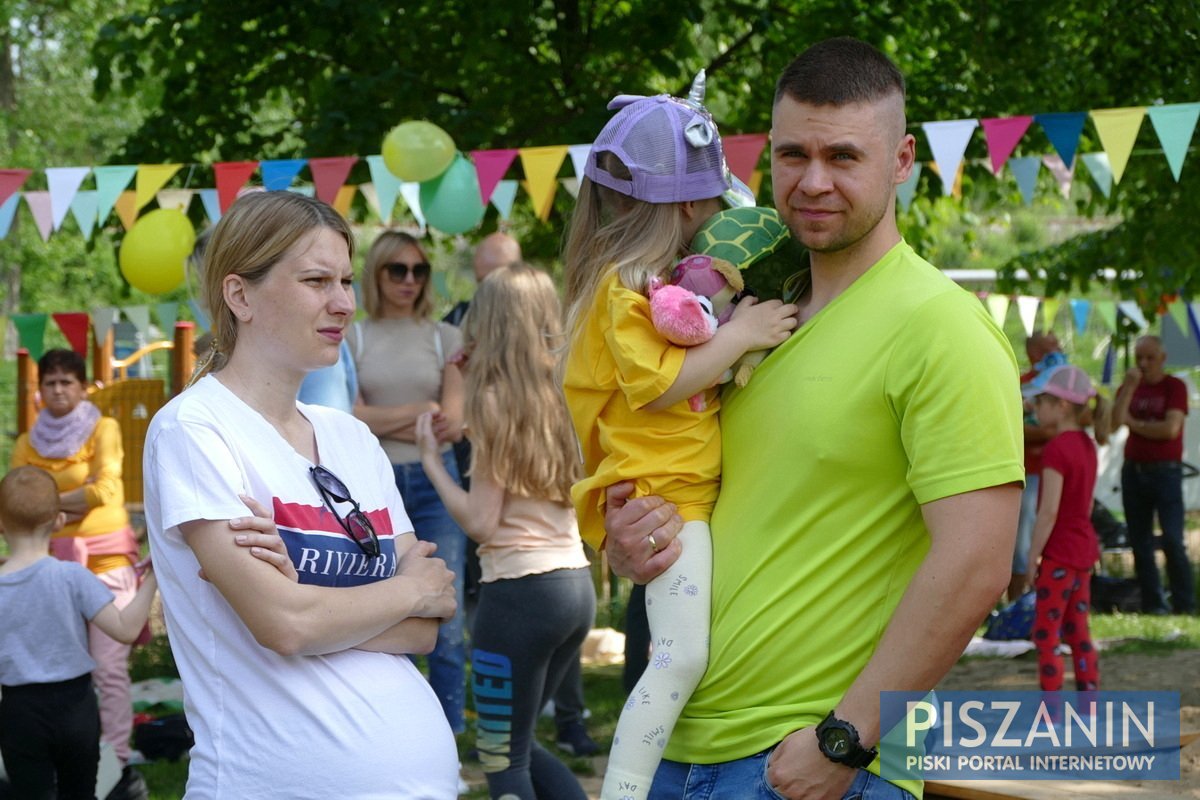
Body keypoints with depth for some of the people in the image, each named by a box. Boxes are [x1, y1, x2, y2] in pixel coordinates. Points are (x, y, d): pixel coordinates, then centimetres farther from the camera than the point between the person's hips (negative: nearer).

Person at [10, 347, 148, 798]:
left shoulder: (103, 429, 1)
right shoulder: (26, 445, 10)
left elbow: (105, 489, -11)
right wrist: (76, 498, -10)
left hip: (107, 561, -3)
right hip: (54, 563, 3)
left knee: (110, 668, -7)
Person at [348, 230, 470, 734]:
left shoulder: (445, 338, 10)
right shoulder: (353, 338, 7)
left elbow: (453, 422, 1)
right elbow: (352, 419, -3)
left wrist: (383, 421, -7)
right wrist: (420, 412, -4)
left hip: (433, 483, 1)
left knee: (445, 623, -4)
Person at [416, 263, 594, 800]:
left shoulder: (495, 398, -10)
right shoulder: (561, 393, 8)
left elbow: (482, 523, -12)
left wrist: (431, 459, -1)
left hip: (521, 589, -7)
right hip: (576, 583, 8)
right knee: (518, 745, 22)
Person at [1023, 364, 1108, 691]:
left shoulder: (1055, 449, -18)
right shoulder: (1086, 445, 8)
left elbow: (1049, 510, -21)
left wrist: (1032, 557, -15)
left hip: (1058, 554, -9)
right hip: (1084, 550, 9)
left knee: (1046, 636, -1)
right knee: (1078, 634, 14)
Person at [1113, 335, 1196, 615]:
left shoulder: (1175, 387, -1)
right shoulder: (1130, 386, 11)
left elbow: (1171, 428, -14)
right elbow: (1116, 421, -5)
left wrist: (1134, 424, -4)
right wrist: (1129, 387, -12)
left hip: (1165, 472, -5)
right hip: (1133, 470, 5)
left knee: (1172, 541, -12)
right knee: (1140, 544, 5)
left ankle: (1185, 607, -8)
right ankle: (1152, 605, 10)